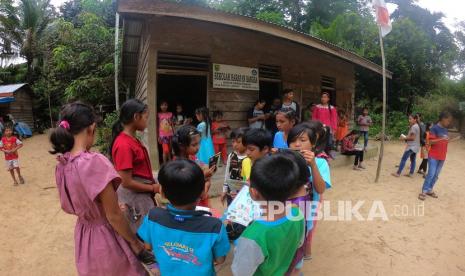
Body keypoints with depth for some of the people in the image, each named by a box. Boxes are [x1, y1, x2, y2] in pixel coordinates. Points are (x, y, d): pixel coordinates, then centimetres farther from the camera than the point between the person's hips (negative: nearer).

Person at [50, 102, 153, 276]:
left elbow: (75, 203, 8)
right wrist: (136, 243, -10)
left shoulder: (62, 164, -5)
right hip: (104, 238, -7)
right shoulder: (95, 162, -30)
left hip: (83, 235, 7)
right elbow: (114, 217, -23)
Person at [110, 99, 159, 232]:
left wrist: (153, 183, 2)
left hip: (142, 194, 8)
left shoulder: (133, 139, 5)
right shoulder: (124, 145, -23)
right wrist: (153, 188, -12)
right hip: (133, 196, -8)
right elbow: (126, 182, -21)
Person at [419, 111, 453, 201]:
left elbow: (445, 142, 21)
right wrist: (441, 139, -27)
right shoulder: (434, 128, -11)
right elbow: (431, 141, -16)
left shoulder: (446, 130, 11)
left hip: (442, 157, 7)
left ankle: (430, 190, 19)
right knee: (431, 174, -9)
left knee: (436, 175, 10)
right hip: (433, 156, -7)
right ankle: (424, 191, -2)